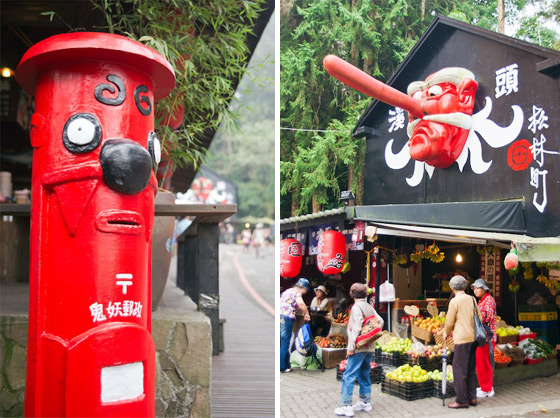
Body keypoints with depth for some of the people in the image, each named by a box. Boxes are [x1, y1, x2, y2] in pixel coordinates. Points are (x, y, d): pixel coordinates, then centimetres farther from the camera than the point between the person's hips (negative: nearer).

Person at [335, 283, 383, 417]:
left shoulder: (356, 307, -12)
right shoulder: (370, 307, 11)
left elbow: (356, 329, -18)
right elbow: (380, 321, 11)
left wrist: (351, 347, -16)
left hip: (359, 347, -8)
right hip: (370, 347, 8)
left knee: (348, 376, -6)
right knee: (364, 374, 18)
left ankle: (346, 406, -8)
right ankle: (365, 402, 24)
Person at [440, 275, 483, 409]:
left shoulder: (455, 301, -11)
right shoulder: (472, 299, 7)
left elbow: (449, 322, -6)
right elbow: (479, 318, 12)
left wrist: (446, 333, 12)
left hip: (462, 339, -7)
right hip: (473, 337, 7)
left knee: (459, 369, 0)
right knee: (471, 369, 15)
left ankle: (462, 400, 3)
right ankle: (472, 397, 21)